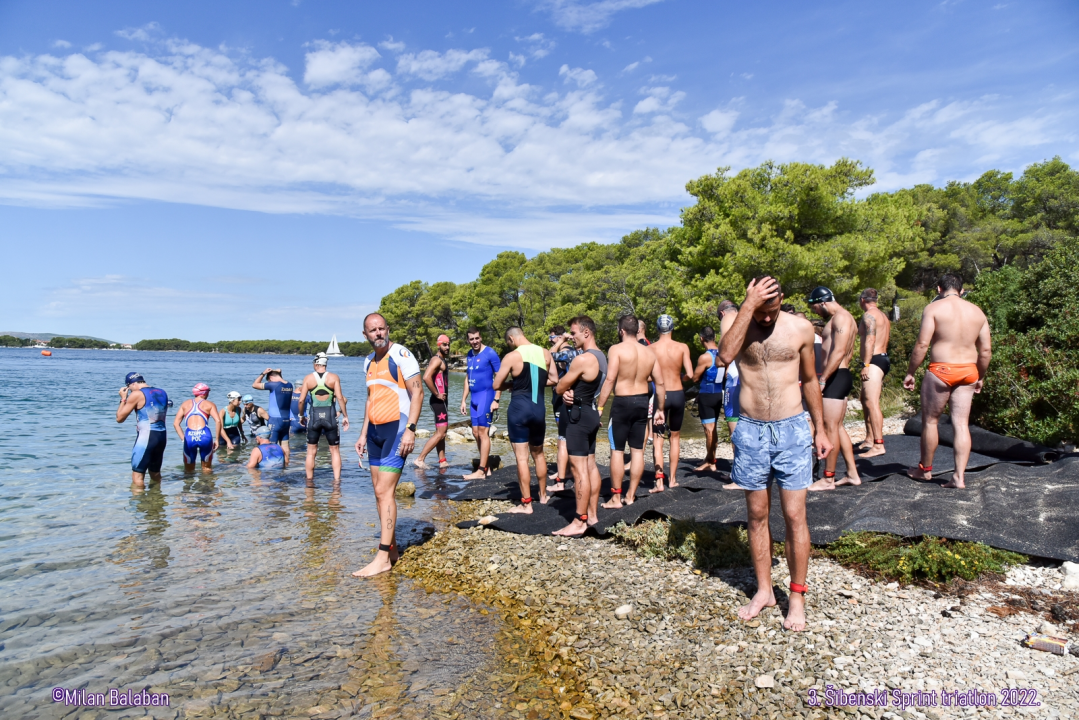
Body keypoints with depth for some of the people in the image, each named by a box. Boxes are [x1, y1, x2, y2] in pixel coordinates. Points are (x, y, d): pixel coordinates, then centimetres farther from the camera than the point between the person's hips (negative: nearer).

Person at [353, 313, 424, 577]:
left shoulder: (401, 354, -10)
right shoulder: (369, 362, 14)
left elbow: (417, 392, -14)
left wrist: (410, 430, -21)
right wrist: (363, 433, 19)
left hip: (397, 429, -8)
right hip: (376, 431, 8)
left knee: (384, 491, -11)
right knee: (380, 492, 9)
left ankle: (383, 558, -6)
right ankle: (391, 547, 19)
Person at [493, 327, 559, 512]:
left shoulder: (512, 356, -9)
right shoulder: (545, 353, 4)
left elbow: (497, 385, -4)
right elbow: (554, 379, 10)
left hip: (519, 408, -5)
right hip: (539, 408, 5)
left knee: (521, 457, 1)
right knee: (539, 454, 22)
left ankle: (526, 504, 5)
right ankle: (543, 495, 35)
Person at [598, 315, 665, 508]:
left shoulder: (616, 349, -10)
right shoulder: (649, 352, 6)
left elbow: (610, 379, -18)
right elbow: (659, 382, 7)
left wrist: (600, 406, -15)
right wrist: (660, 409, 15)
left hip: (622, 403, -5)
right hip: (642, 402, 5)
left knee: (617, 450, 2)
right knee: (637, 450, 10)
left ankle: (616, 498, 6)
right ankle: (631, 495, 18)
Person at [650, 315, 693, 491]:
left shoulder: (651, 348, -7)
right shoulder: (682, 347, -5)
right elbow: (690, 374, -8)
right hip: (678, 394, 2)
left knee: (657, 439, 3)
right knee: (675, 436, 17)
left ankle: (659, 480, -9)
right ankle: (673, 479, 22)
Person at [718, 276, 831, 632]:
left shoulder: (800, 328, 0)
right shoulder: (739, 325, -2)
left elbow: (809, 380, 11)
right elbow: (725, 355, -26)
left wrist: (820, 429, 13)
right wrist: (749, 306, -25)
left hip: (791, 429, 0)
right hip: (750, 431, 1)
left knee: (794, 516, 1)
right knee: (757, 516, 11)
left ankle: (797, 597, 16)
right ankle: (763, 591, 25)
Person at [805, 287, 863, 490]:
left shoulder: (840, 317, -12)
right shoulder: (838, 318, 20)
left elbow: (839, 352, -22)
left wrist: (822, 379, -23)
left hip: (836, 377, -11)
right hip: (840, 376, 11)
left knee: (830, 427, -6)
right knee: (838, 427, 14)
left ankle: (828, 479, 0)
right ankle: (852, 474, 19)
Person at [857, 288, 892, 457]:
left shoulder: (869, 315, -9)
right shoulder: (883, 316, 21)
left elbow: (870, 340, -19)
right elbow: (887, 338, 21)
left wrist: (865, 364, -23)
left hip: (874, 361, -11)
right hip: (883, 359, 11)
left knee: (872, 403, -15)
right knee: (866, 401, 18)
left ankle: (878, 445, -19)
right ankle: (869, 440, 24)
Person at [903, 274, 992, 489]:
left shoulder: (934, 308, -6)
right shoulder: (977, 311, 10)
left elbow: (922, 344, -13)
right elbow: (986, 350, 9)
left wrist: (910, 373, -7)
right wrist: (980, 377, 20)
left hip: (941, 370, -5)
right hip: (968, 371, 5)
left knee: (930, 421, 9)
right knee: (961, 424, 6)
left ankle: (925, 469, 22)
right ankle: (960, 477, 4)